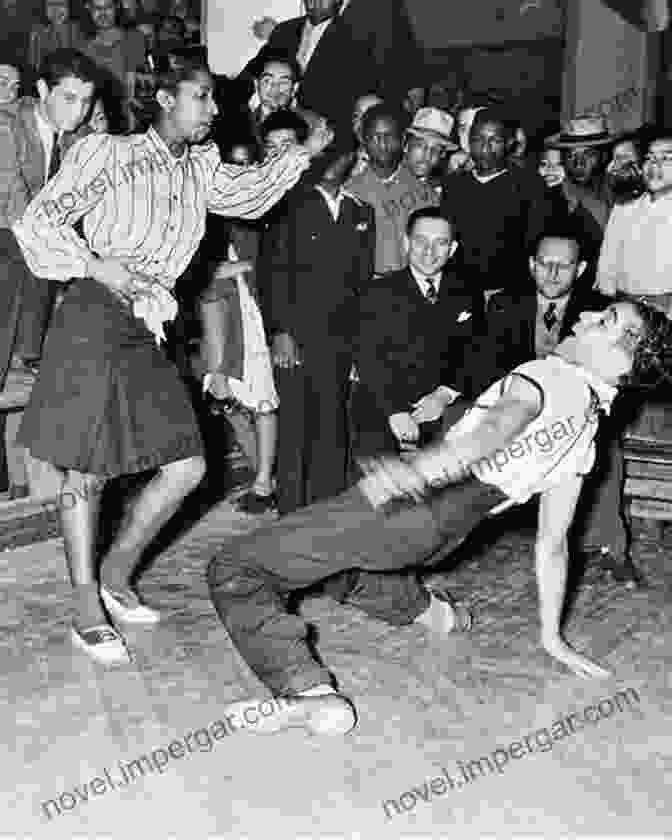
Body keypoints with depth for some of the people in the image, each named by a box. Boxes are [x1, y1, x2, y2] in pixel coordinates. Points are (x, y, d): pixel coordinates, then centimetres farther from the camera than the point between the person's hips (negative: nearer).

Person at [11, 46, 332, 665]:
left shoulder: (202, 167, 15)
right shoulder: (107, 152, -2)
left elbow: (249, 193, 3)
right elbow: (39, 222, -6)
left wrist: (305, 152, -3)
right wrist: (101, 267, -17)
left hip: (147, 333, 6)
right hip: (93, 319, -6)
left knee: (187, 466, 4)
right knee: (86, 471, 0)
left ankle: (116, 577, 23)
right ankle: (87, 612, 13)